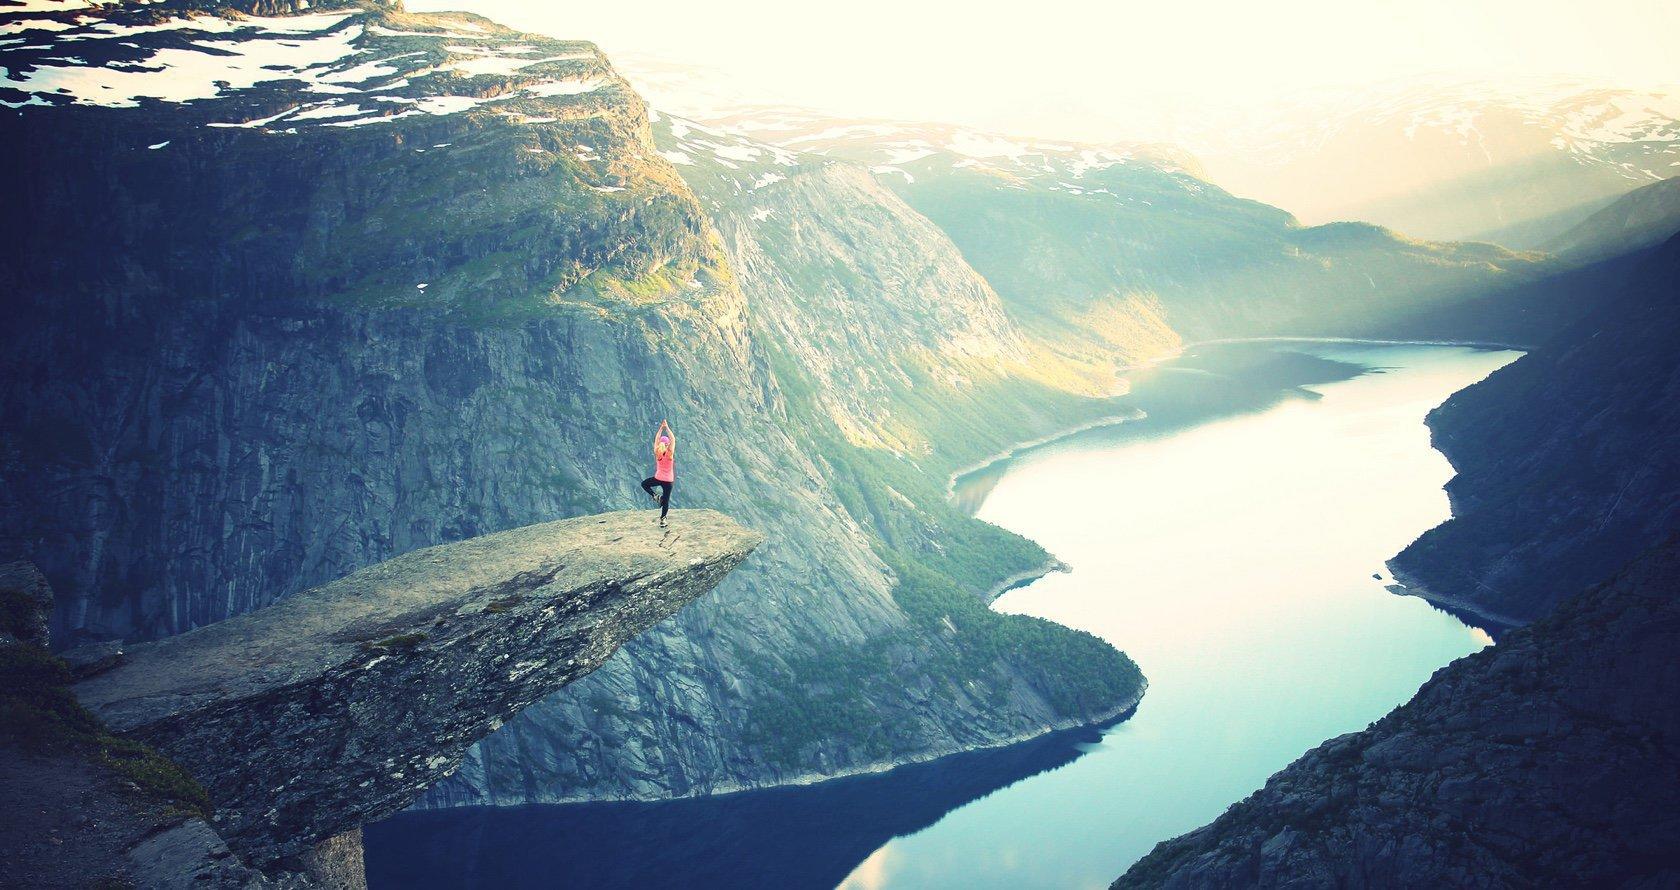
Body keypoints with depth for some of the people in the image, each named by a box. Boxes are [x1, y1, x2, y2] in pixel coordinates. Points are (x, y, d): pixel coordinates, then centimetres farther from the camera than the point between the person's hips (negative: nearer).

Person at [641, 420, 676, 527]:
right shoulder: (670, 454, -17)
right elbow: (673, 439, -13)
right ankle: (662, 519, 9)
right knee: (666, 500, 7)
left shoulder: (657, 454, -11)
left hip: (658, 478, 1)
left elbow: (656, 439, -4)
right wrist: (667, 427, -12)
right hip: (669, 481, -1)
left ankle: (655, 496, 7)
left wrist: (661, 428, -4)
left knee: (644, 484, 26)